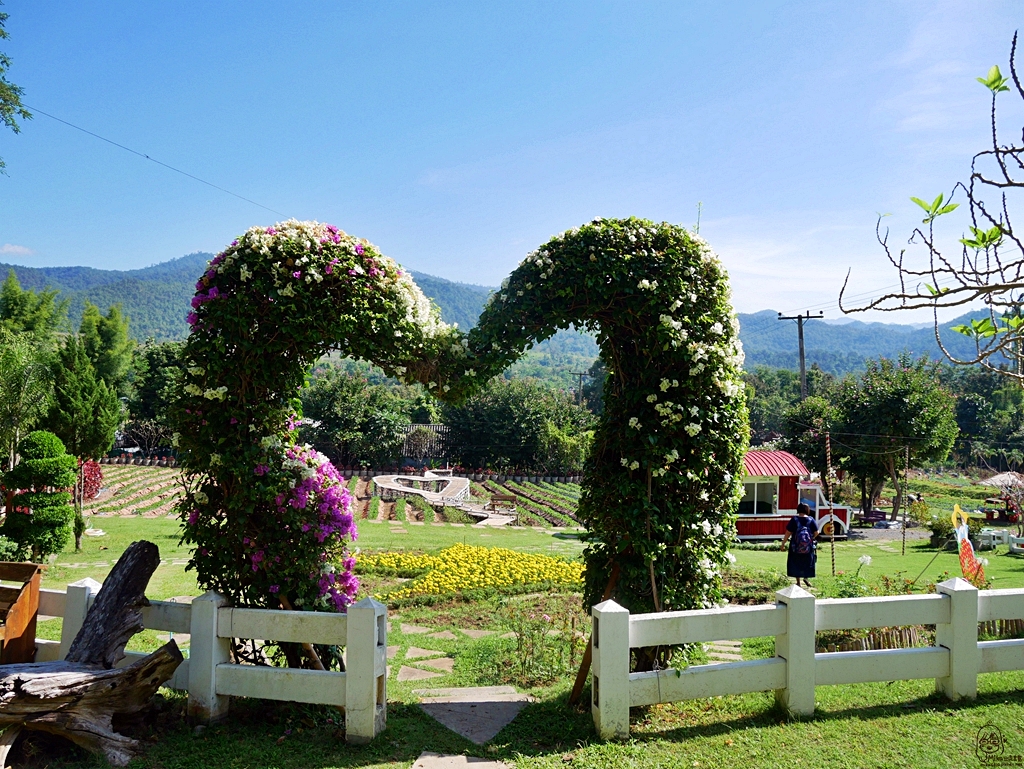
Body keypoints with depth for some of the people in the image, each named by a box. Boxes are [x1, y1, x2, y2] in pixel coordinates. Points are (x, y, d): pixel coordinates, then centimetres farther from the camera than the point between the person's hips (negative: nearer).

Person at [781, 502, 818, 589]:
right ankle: (806, 577, 9)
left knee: (796, 563, 10)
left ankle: (798, 582, 14)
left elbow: (788, 533, -9)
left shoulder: (794, 519, -8)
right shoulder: (811, 520, -4)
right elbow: (816, 533, 0)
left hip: (795, 546, -1)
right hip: (808, 547, 1)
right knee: (807, 562, 19)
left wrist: (783, 543, 2)